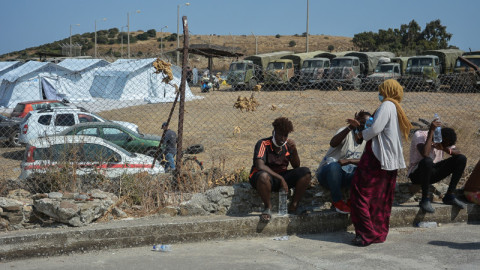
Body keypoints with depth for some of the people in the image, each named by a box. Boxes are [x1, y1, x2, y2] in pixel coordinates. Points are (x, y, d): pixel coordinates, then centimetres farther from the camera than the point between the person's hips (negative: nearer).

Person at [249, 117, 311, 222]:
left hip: (282, 176, 5)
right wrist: (281, 179, -30)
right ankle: (268, 207, -18)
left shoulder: (288, 145, 1)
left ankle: (294, 205, -10)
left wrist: (294, 150, -13)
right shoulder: (263, 144, -16)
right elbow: (260, 166, -29)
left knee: (305, 173, -16)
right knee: (264, 176, -42)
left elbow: (296, 166, 6)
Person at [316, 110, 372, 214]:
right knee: (334, 165, -40)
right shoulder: (347, 133, -10)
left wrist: (349, 161, -28)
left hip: (345, 176, 4)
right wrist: (350, 127, -44)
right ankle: (337, 201, -22)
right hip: (327, 172, -4)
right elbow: (333, 143, -33)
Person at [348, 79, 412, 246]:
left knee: (361, 194, -4)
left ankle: (367, 234, -5)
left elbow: (375, 129, -20)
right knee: (382, 198, 13)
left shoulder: (387, 106, -10)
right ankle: (380, 233, 17)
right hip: (391, 162, 10)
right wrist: (359, 126, 26)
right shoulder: (397, 109, 20)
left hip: (377, 158, -10)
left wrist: (362, 134, -1)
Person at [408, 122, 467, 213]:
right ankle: (425, 199, -24)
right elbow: (425, 154, -36)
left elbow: (458, 153, -5)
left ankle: (449, 196, -4)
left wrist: (445, 149, -24)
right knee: (427, 161, -40)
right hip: (417, 174, -6)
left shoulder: (444, 141, 2)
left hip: (433, 173, 7)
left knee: (462, 159, -7)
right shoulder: (419, 135, -18)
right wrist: (431, 131, -35)